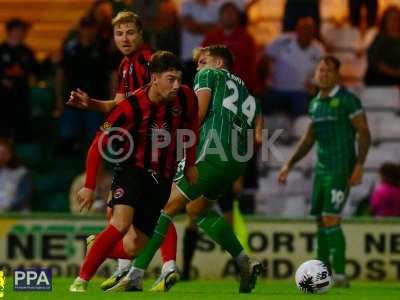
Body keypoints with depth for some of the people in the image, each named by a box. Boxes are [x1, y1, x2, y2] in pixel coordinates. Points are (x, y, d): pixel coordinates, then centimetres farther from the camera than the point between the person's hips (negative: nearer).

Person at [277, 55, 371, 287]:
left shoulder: (347, 100, -9)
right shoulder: (316, 103, 14)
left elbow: (364, 133, -11)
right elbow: (309, 139, 22)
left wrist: (359, 166, -20)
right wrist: (289, 165, 17)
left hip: (342, 170, -8)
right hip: (322, 169, 8)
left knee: (331, 220, -16)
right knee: (321, 221, 7)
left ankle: (340, 275, -12)